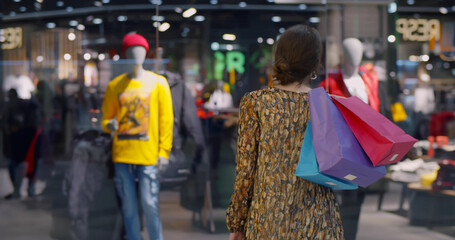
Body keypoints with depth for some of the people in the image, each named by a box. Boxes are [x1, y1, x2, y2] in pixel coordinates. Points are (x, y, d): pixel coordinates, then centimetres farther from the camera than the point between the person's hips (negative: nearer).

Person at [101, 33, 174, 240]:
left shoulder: (157, 82, 4)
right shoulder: (115, 85, 9)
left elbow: (166, 119, 3)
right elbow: (106, 117, 16)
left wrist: (164, 151, -4)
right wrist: (109, 125, -8)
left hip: (148, 154, -2)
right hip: (122, 153, 2)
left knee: (149, 204, -6)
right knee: (129, 206, 5)